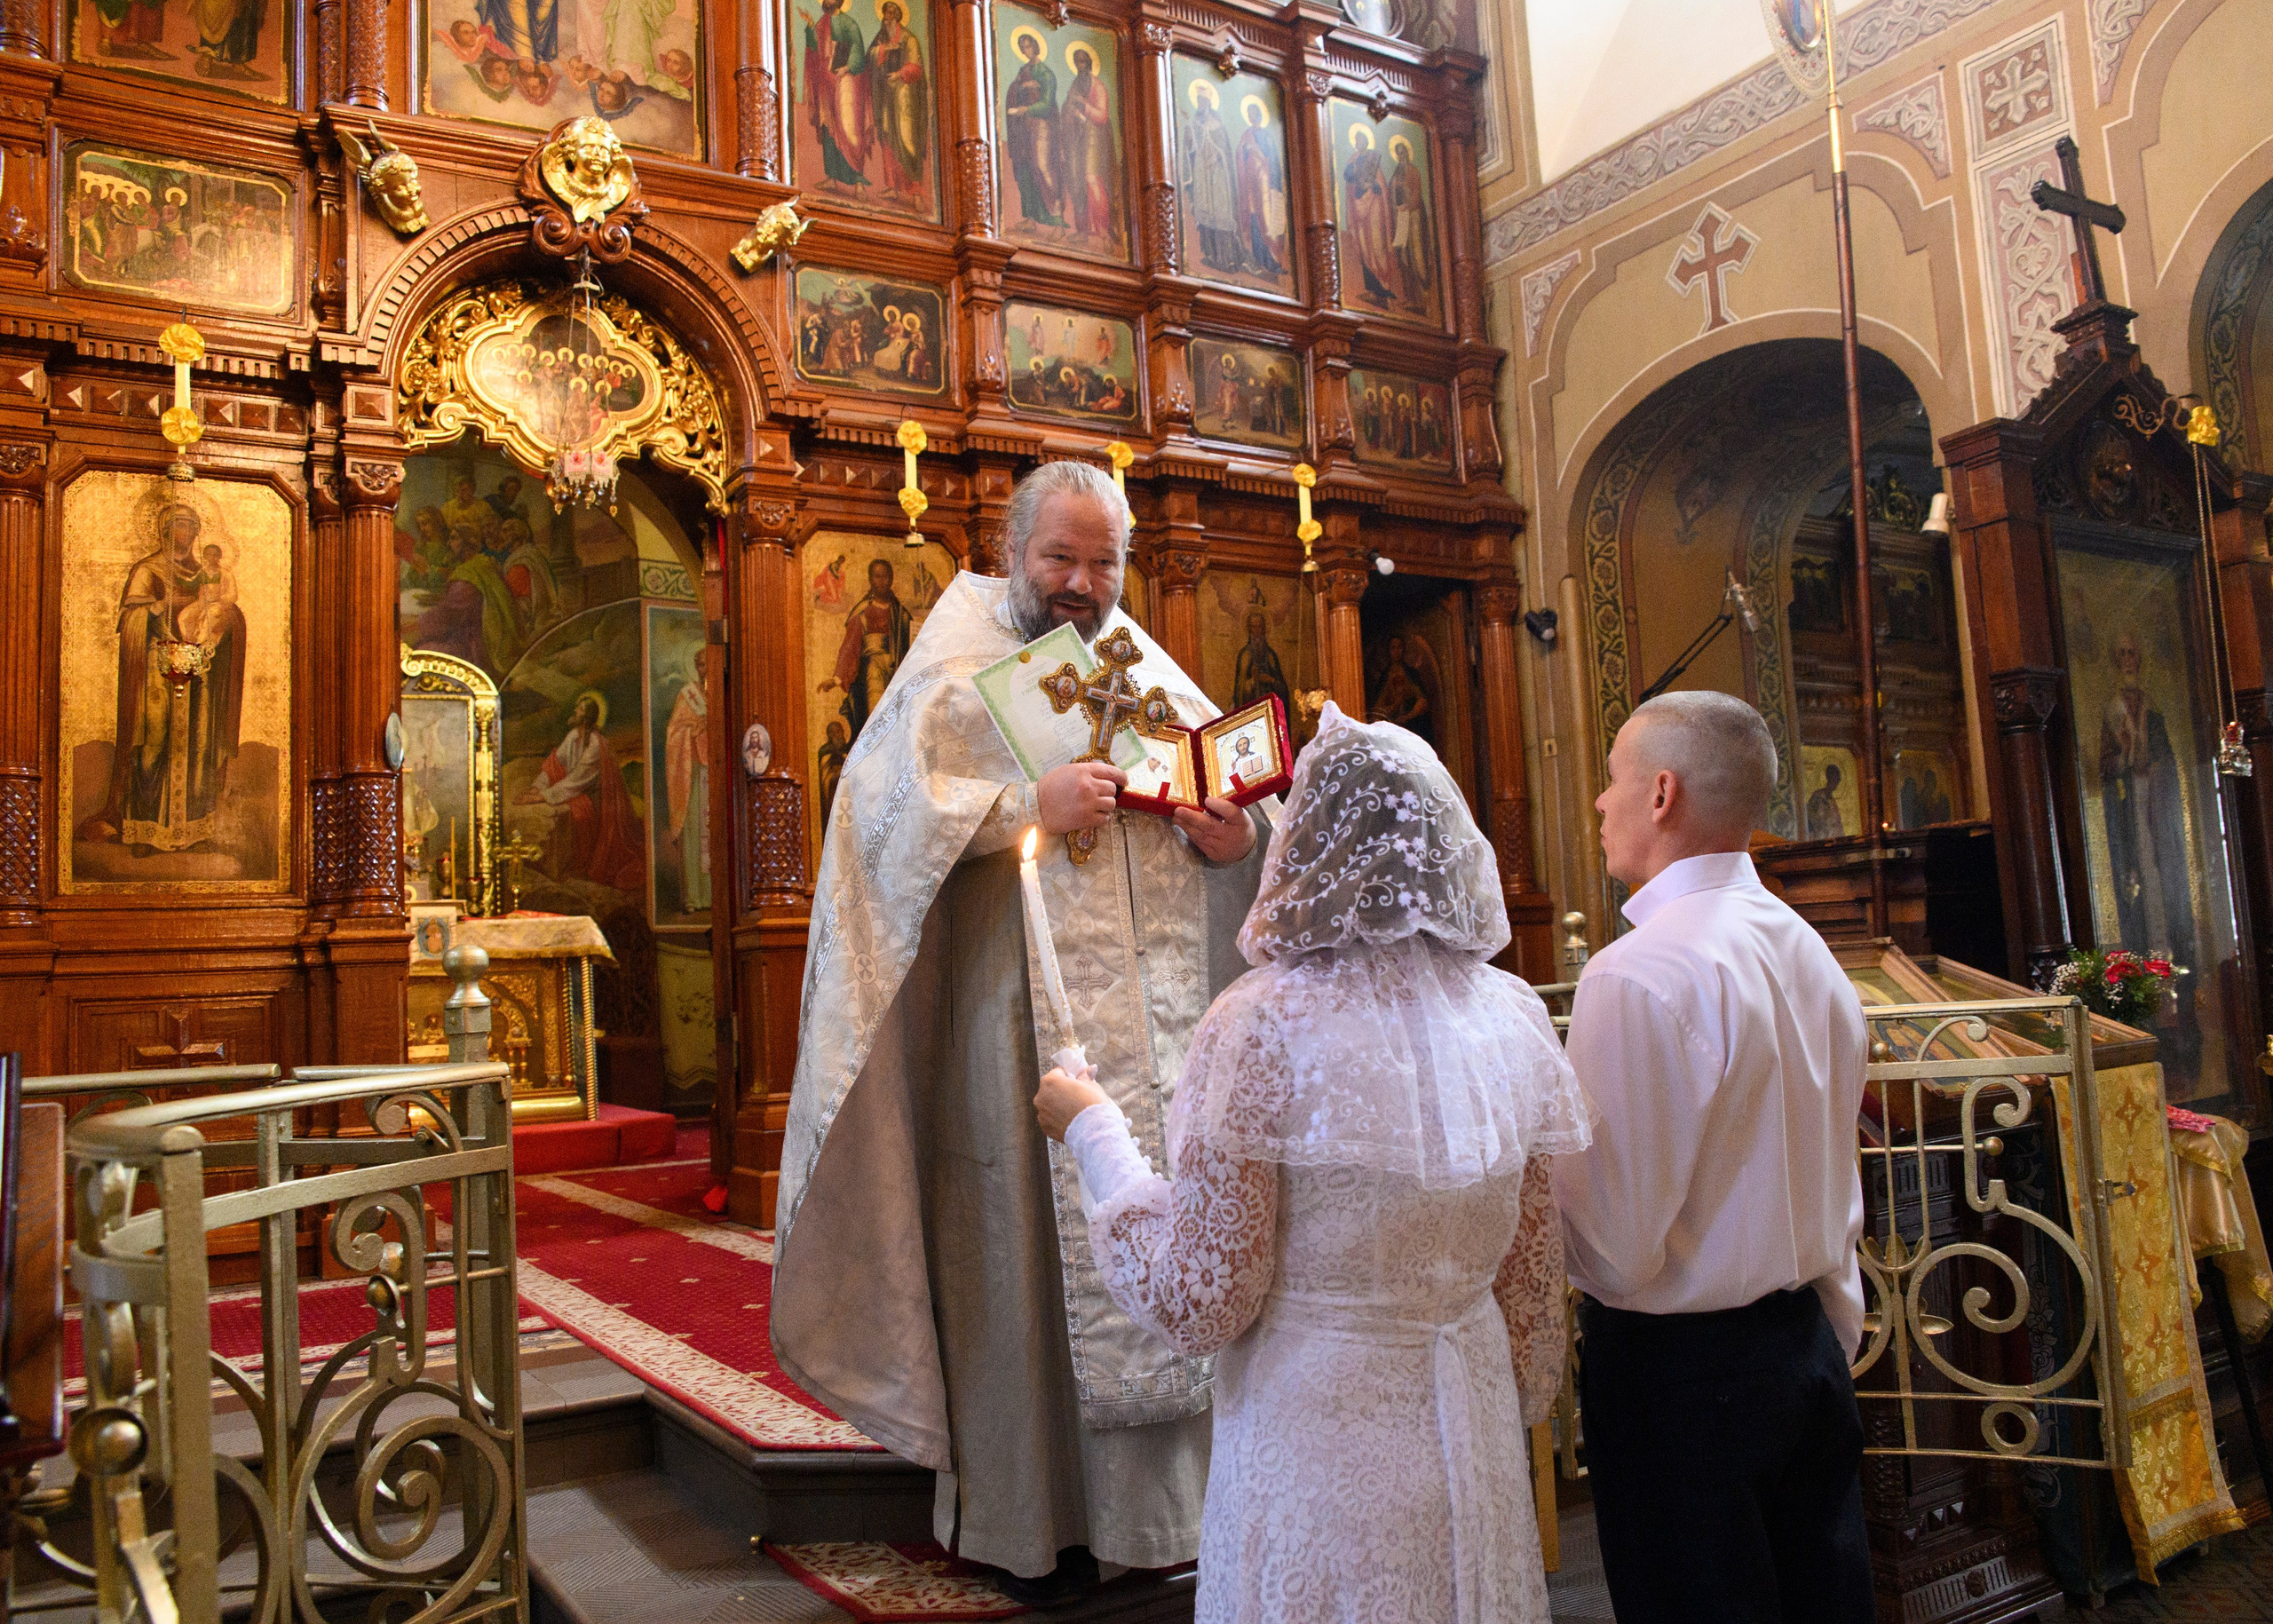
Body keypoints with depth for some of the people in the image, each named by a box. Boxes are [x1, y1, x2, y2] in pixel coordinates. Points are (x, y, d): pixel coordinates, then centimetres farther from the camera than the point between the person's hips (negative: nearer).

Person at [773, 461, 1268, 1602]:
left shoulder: (1149, 672, 16)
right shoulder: (958, 663, 2)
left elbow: (1228, 801, 17)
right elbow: (883, 807, -10)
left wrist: (1233, 840, -5)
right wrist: (1029, 807, -20)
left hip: (1155, 1026, 4)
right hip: (1015, 1018, -4)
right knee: (1027, 1247, 2)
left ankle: (1148, 1501, 21)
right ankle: (1024, 1520, 18)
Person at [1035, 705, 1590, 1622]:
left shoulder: (1266, 1025, -19)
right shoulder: (1513, 1018, -3)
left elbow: (1199, 1303, -15)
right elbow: (1534, 1268, 6)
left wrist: (1096, 1134, -4)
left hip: (1316, 1435, -5)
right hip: (1473, 1434, 5)